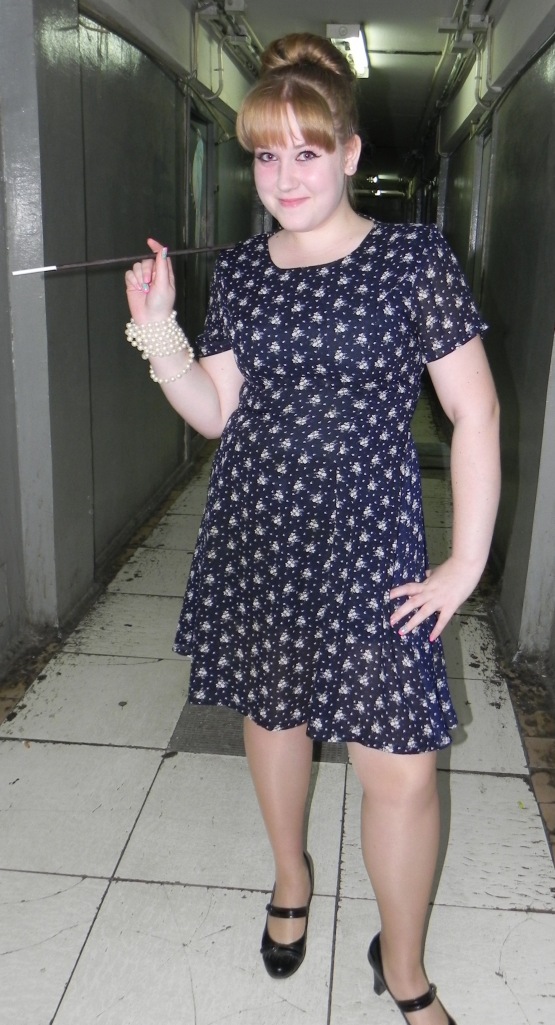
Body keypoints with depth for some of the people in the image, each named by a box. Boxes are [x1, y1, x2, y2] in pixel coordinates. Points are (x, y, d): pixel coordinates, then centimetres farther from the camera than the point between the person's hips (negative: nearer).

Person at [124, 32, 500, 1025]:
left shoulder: (413, 257, -6)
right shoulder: (237, 269, 7)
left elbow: (475, 414, -6)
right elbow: (216, 412, 7)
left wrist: (465, 563, -9)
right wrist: (159, 337, -9)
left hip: (366, 542, -4)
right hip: (252, 533, 4)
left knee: (401, 767, -2)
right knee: (270, 710, 18)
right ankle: (291, 876, 48)